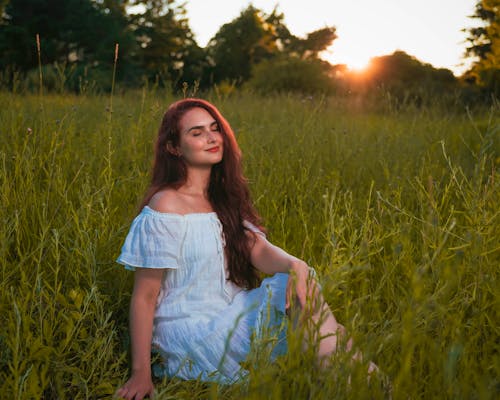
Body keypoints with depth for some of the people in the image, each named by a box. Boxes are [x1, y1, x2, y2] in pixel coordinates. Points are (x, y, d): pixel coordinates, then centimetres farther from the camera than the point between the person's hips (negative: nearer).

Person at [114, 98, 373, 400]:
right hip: (190, 337, -7)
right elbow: (144, 298, -12)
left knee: (298, 282, -17)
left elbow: (259, 250, -7)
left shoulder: (224, 199, 9)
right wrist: (141, 373, -14)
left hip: (229, 316, 7)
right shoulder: (165, 208, -14)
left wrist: (294, 265, -29)